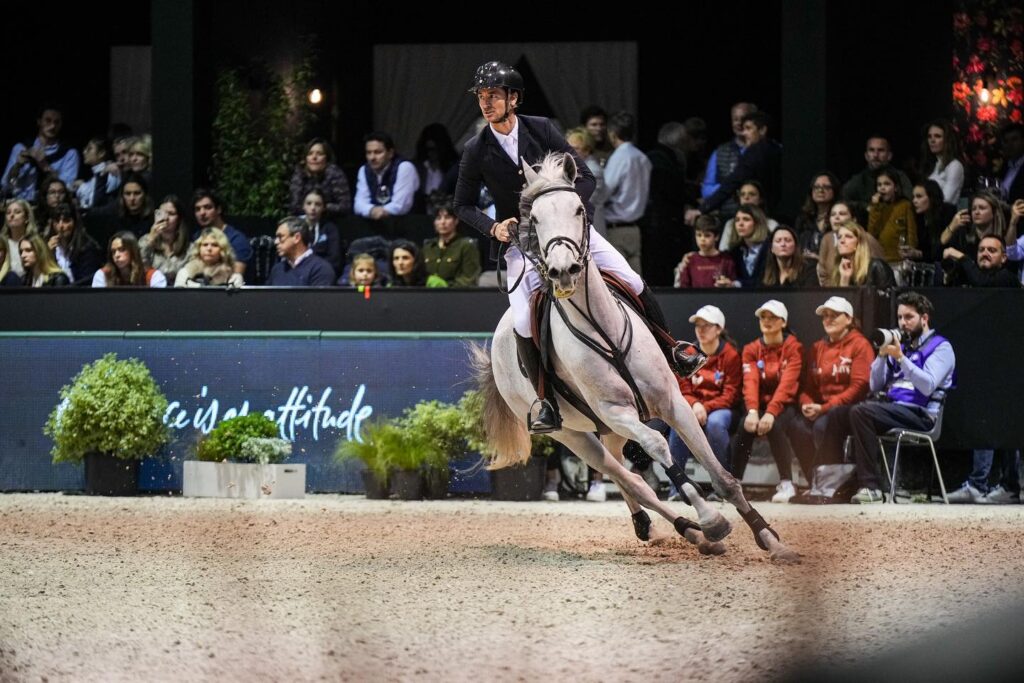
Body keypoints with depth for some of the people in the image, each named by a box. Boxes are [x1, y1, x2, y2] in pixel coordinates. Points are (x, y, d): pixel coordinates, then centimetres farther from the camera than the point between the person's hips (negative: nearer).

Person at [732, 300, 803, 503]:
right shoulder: (751, 350, 5)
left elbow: (787, 383, -19)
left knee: (774, 426, -34)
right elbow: (750, 381, -10)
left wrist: (771, 413, -33)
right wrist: (752, 411, -29)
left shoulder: (793, 347, -6)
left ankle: (786, 484, -28)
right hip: (760, 404, 3)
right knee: (746, 427, -28)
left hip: (786, 405, -3)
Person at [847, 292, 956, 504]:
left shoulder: (940, 347, 3)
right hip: (893, 406, 7)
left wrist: (900, 358, -17)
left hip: (921, 414, -7)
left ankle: (870, 486, -31)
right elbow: (875, 387, 20)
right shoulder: (903, 346, 25)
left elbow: (928, 386, -14)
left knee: (862, 412, -29)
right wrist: (882, 355, 5)